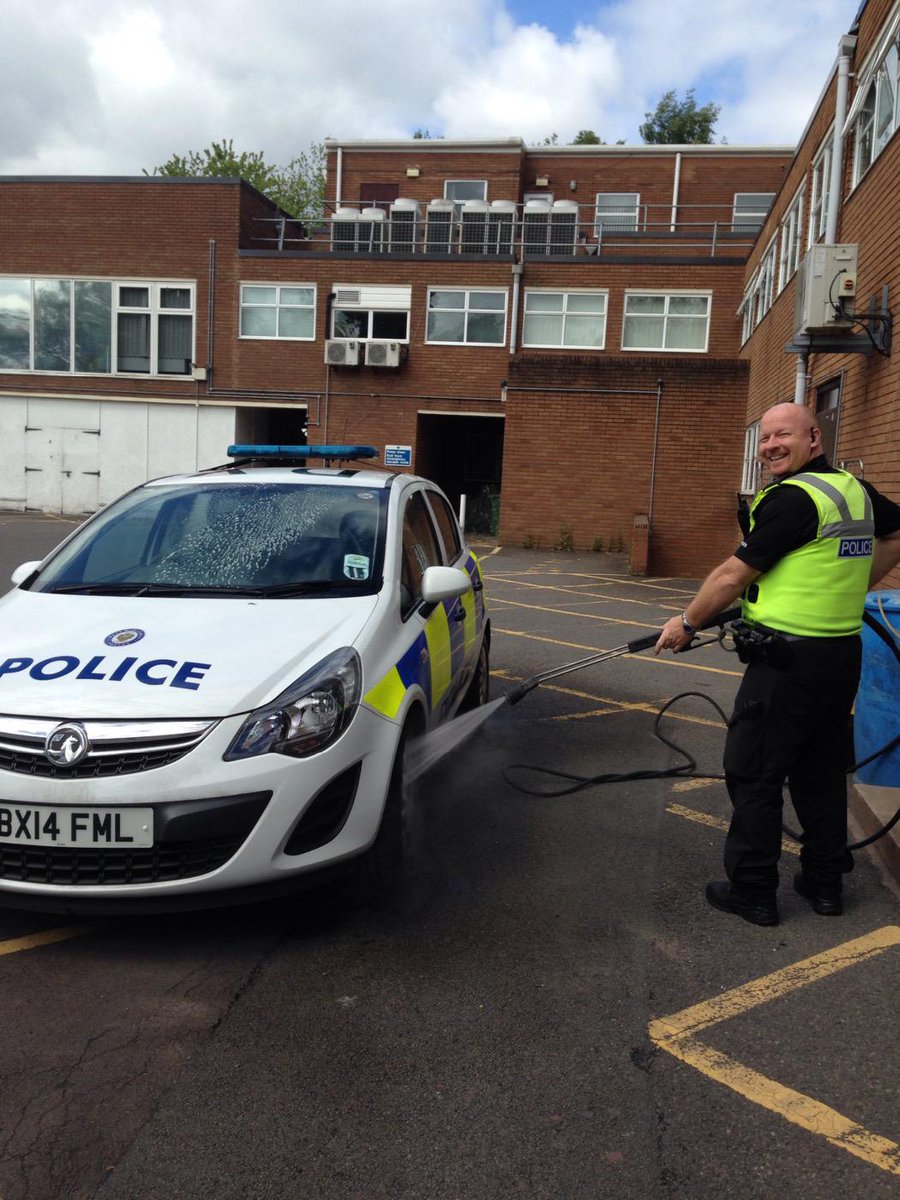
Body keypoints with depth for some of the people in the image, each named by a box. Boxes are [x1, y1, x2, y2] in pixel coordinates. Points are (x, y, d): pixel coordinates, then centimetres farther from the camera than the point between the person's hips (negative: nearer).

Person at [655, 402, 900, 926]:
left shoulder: (794, 498, -16)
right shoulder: (857, 490, 9)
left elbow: (734, 574, -15)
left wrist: (687, 623, -2)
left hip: (789, 661, -8)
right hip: (844, 653, 9)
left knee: (754, 775, 3)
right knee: (822, 770, 18)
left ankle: (752, 890, 12)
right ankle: (826, 879, 30)